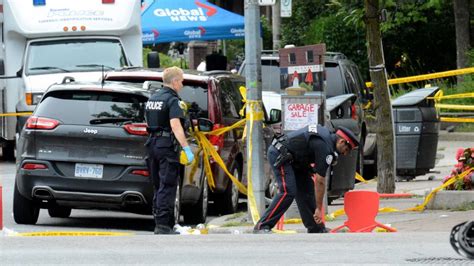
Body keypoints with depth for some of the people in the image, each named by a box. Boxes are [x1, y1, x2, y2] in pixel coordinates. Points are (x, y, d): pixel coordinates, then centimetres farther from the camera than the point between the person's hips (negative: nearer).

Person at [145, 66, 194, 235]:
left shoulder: (153, 98, 15)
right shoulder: (172, 100, -12)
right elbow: (175, 126, -22)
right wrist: (186, 148, -25)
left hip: (153, 144, 8)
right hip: (167, 145, -8)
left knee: (158, 187, 14)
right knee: (167, 187, -8)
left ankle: (159, 224, 17)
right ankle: (163, 225, -13)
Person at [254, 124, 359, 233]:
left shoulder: (327, 135, 9)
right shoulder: (324, 147, -20)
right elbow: (320, 181, -18)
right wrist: (319, 209, -13)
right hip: (278, 154, -11)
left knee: (306, 189, 8)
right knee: (288, 192, -18)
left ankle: (315, 229, 12)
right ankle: (261, 227, -18)